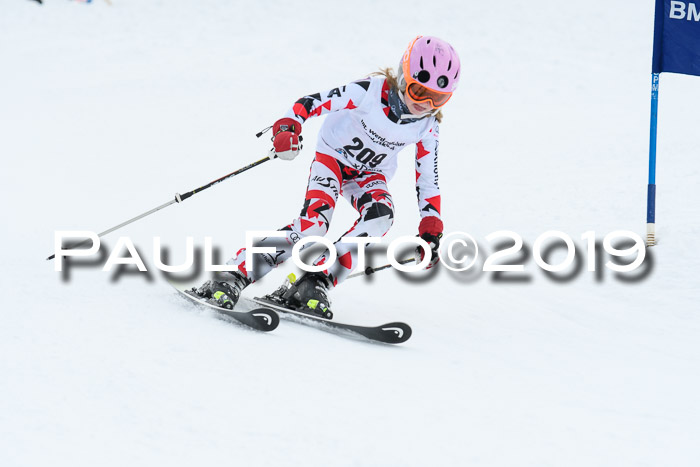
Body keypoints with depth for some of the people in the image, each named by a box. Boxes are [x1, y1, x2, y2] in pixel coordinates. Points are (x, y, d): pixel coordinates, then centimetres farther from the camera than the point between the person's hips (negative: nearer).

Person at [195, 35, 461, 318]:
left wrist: (431, 229, -5)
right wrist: (287, 127, -39)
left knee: (380, 216, -30)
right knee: (314, 221, -29)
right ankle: (236, 275, -25)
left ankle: (316, 283, -30)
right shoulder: (371, 91, -25)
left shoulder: (428, 127, -12)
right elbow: (314, 102, -22)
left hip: (370, 175, 4)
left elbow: (427, 178, -1)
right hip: (334, 155, -4)